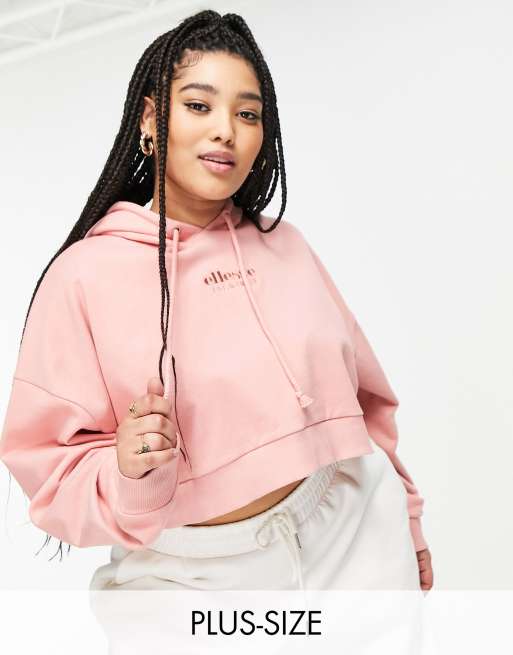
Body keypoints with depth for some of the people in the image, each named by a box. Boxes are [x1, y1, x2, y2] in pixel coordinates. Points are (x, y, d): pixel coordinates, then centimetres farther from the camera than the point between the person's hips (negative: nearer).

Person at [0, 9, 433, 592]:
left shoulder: (286, 246, 2)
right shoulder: (83, 276, -11)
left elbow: (364, 396, 12)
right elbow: (52, 470, -9)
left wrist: (403, 518, 17)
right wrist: (127, 475, -29)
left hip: (354, 539, 4)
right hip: (190, 573, -3)